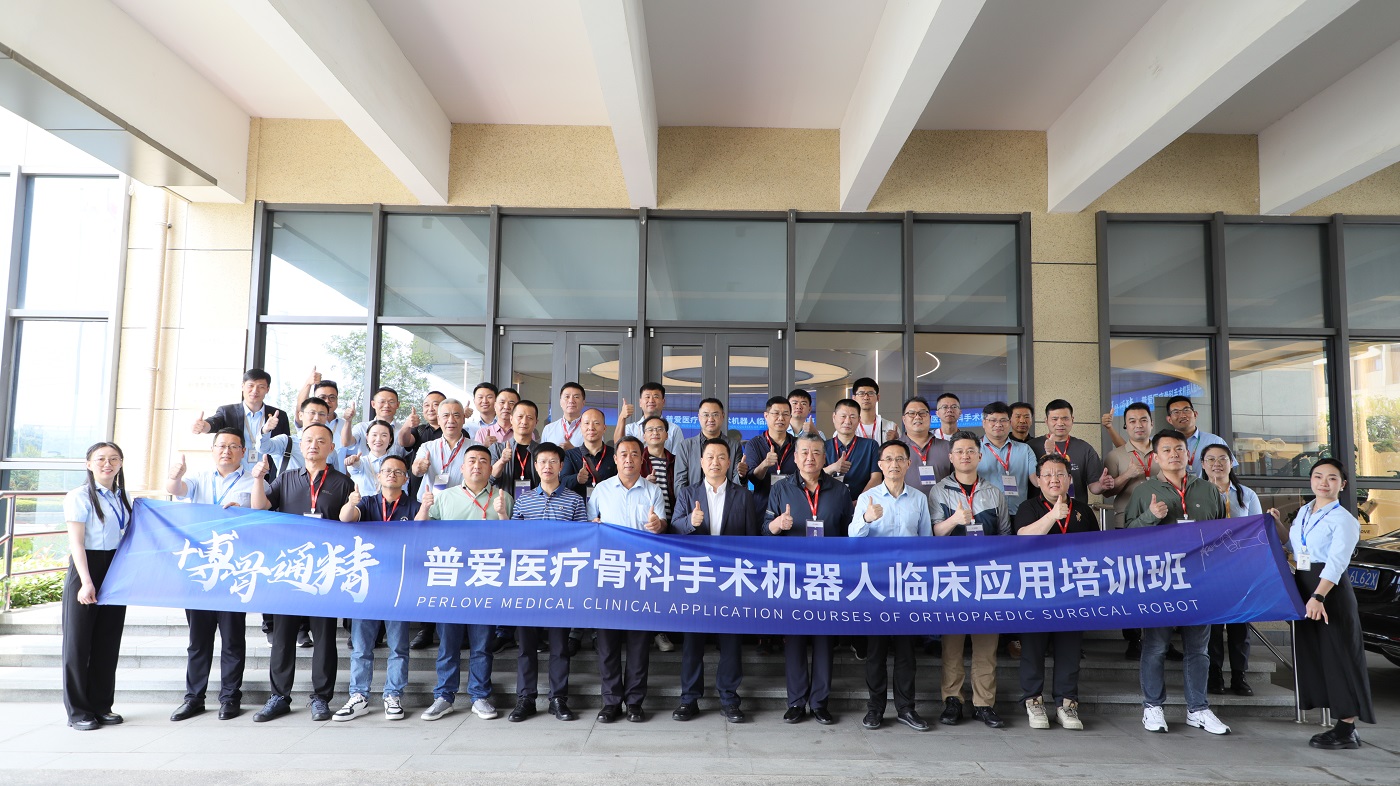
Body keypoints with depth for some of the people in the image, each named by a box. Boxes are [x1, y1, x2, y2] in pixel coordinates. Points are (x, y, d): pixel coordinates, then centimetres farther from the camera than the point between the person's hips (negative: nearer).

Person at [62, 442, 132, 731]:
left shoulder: (123, 498, 10)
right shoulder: (79, 497, -8)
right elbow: (76, 543, -12)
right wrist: (86, 582, -19)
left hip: (116, 570, 5)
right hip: (85, 569, -5)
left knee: (109, 641, 9)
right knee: (79, 641, 3)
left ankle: (101, 705, 19)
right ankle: (78, 710, 12)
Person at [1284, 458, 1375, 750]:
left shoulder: (1344, 519, -10)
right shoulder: (1303, 512, 12)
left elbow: (1337, 562, -22)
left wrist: (1319, 596, -33)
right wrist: (1277, 525, 10)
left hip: (1331, 590, -8)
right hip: (1302, 588, 8)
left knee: (1340, 656, -2)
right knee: (1312, 655, 10)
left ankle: (1347, 731, 6)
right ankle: (1340, 726, 20)